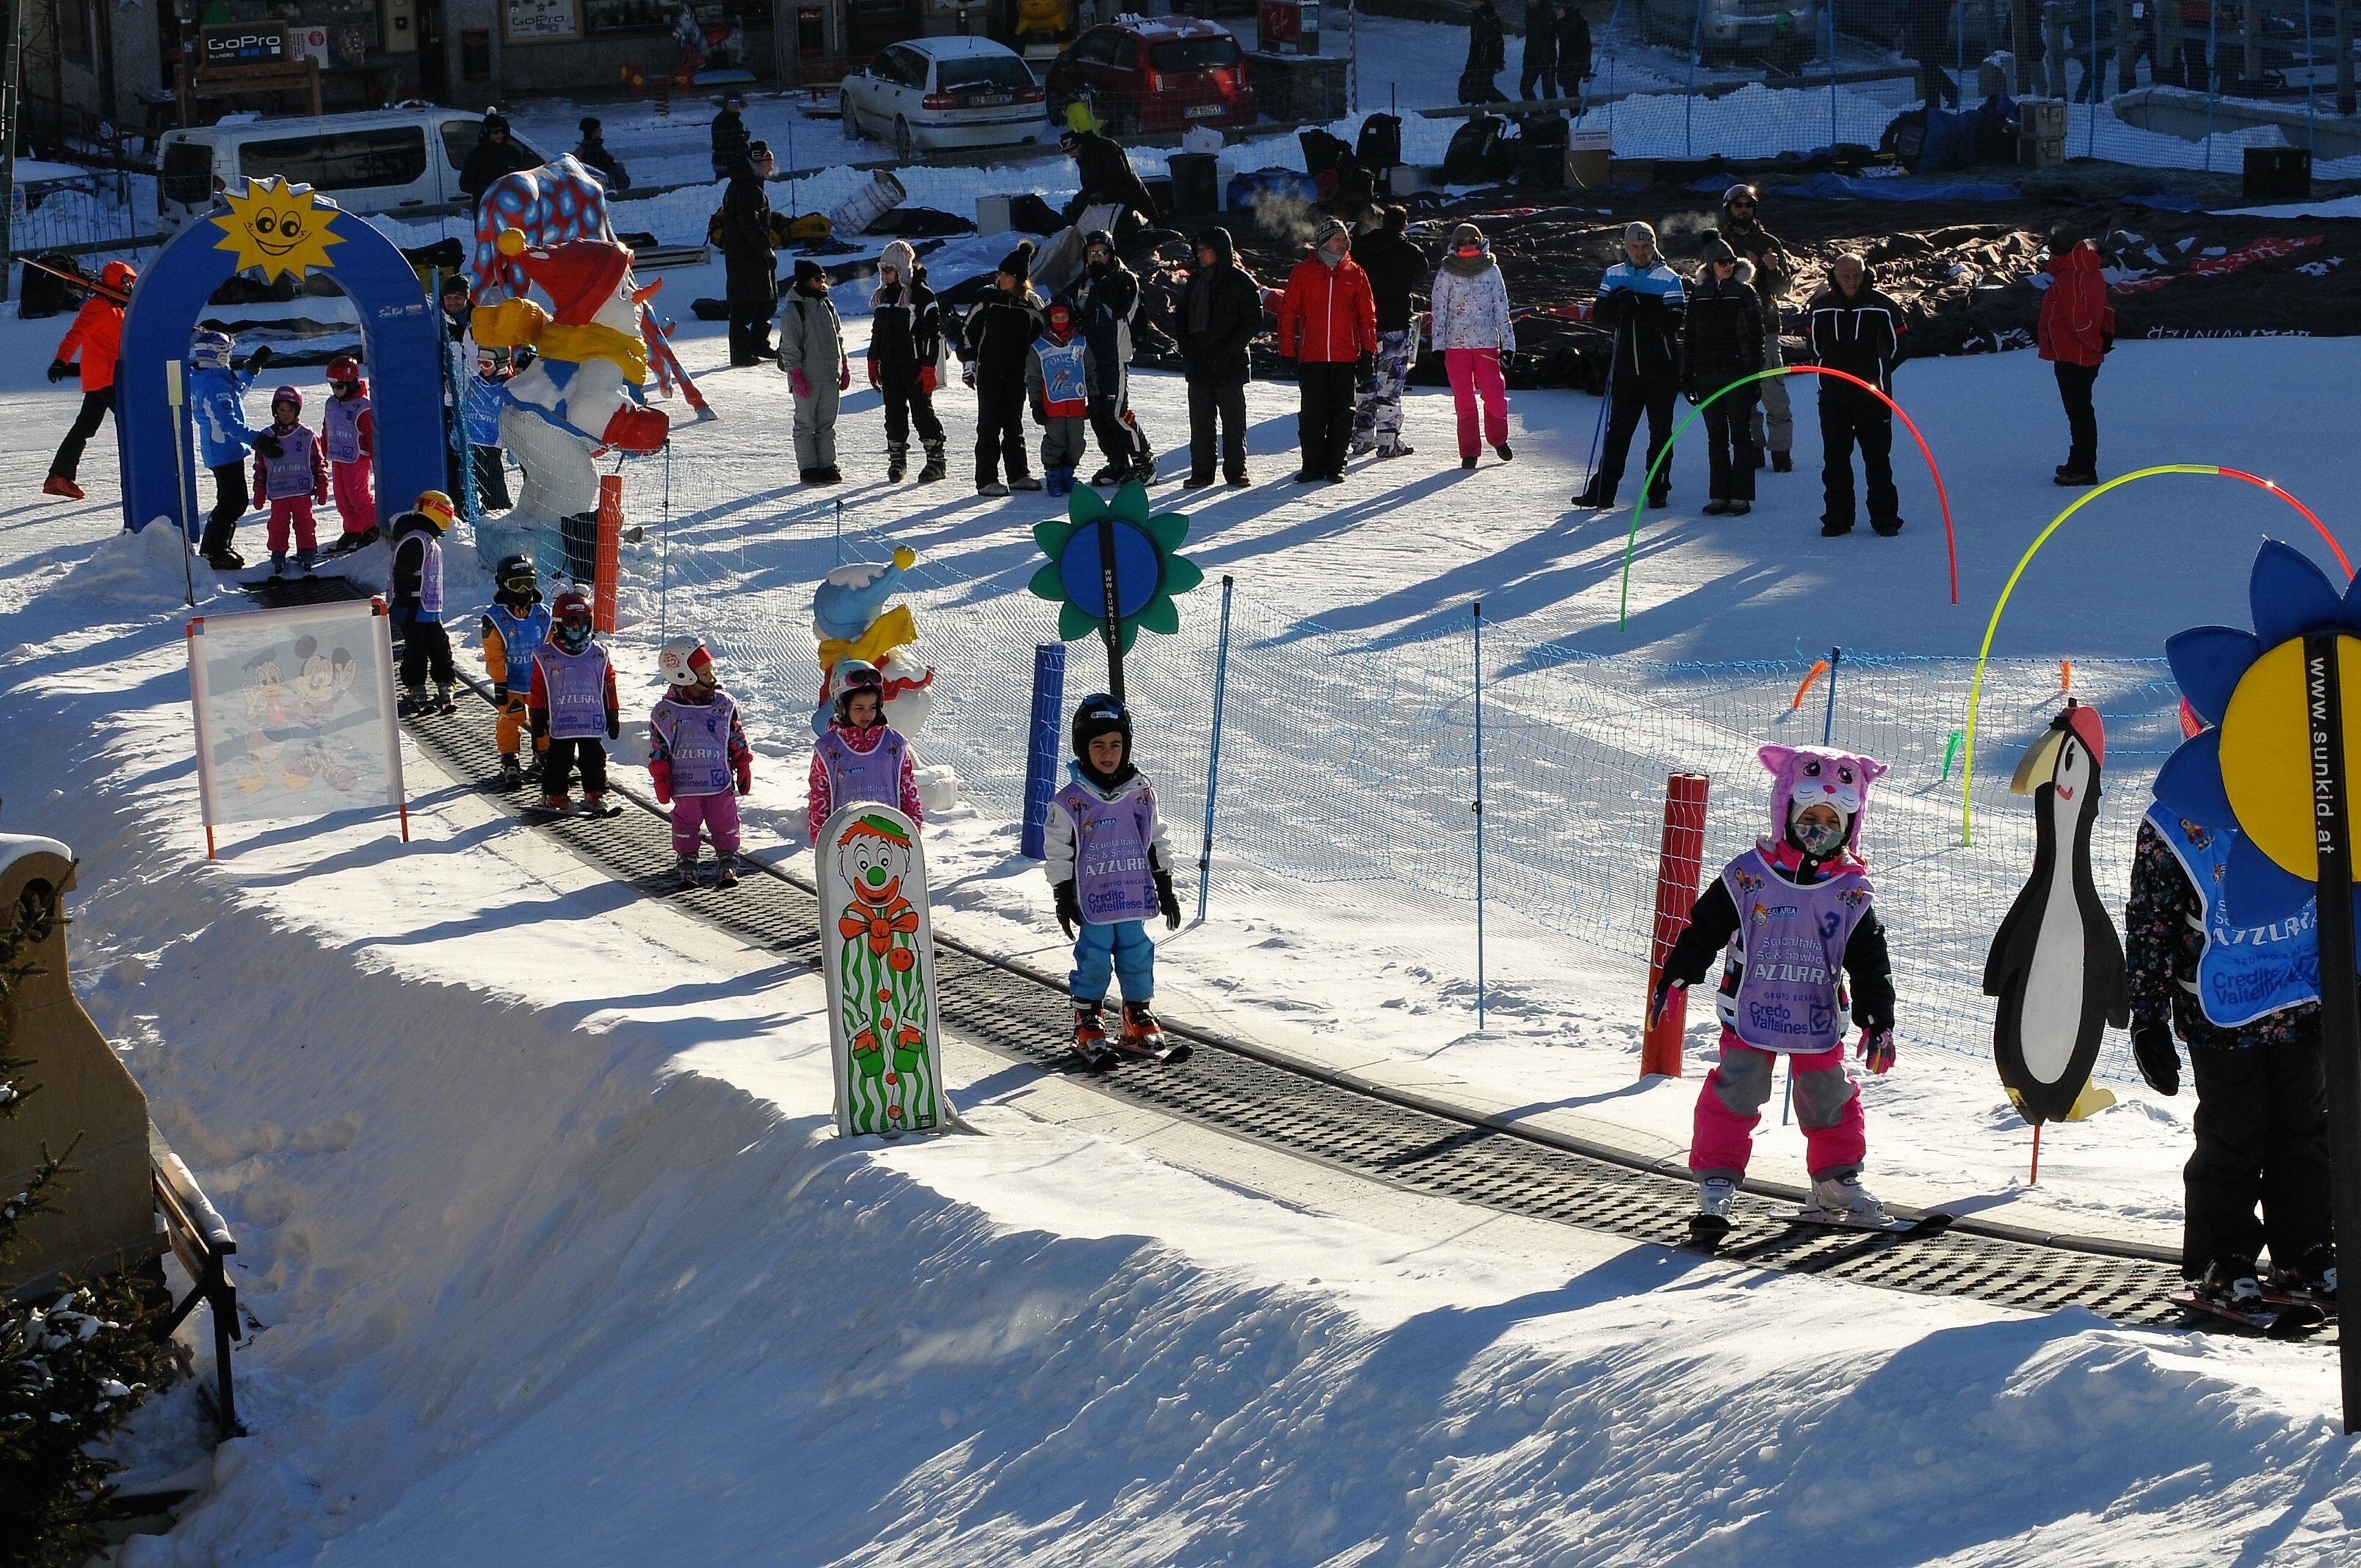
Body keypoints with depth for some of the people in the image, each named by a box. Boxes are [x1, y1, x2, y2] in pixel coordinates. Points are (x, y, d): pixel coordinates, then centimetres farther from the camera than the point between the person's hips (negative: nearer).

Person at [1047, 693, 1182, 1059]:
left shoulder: (1141, 792, 4)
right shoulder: (1071, 800, -7)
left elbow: (1157, 843, 12)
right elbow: (1058, 851, -2)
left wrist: (1166, 890, 13)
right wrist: (1064, 899, -3)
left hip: (1134, 895, 3)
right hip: (1092, 900, -3)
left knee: (1137, 957, 8)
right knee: (1094, 959, 1)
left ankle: (1140, 1018, 22)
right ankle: (1088, 1022, 15)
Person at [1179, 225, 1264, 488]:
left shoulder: (1240, 281, -5)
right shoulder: (1196, 281, 12)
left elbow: (1253, 321, -7)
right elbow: (1182, 317, 18)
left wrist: (1228, 350, -14)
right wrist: (1187, 348, 2)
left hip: (1230, 366, -5)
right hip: (1198, 365, 5)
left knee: (1233, 421, 1)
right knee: (1200, 421, 6)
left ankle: (1236, 471, 8)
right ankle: (1201, 472, 11)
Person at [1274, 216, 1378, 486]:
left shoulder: (1355, 274, 8)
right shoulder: (1303, 272, 4)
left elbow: (1367, 315, 9)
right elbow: (1288, 312, 5)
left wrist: (1368, 353, 3)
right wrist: (1287, 353, -1)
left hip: (1345, 357, 1)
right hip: (1311, 358, -1)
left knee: (1341, 415, 3)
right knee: (1311, 415, -1)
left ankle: (1335, 466, 11)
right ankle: (1312, 466, 6)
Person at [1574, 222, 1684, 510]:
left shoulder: (1669, 279, -5)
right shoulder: (1613, 276, 7)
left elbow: (1673, 323, -15)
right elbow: (1600, 317, 2)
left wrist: (1638, 308, -24)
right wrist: (1616, 304, -19)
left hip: (1661, 370, -3)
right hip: (1626, 367, 3)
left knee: (1660, 432, 4)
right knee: (1618, 430, 3)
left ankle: (1658, 489, 12)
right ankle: (1602, 490, 5)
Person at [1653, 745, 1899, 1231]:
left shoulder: (1852, 894, -2)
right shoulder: (1747, 877, -7)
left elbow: (1870, 964, 1)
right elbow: (1703, 931, 0)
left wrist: (1878, 1022, -5)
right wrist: (1672, 980, -1)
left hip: (1819, 1022, 2)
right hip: (1751, 1014, -2)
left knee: (1829, 1099, 9)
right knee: (1736, 1095, -6)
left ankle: (1837, 1182, 24)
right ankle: (1717, 1181, 3)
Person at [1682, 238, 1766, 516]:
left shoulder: (1744, 294, -1)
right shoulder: (1699, 297, 8)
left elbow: (1756, 337, -3)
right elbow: (1689, 337, 12)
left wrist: (1754, 375, -9)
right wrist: (1687, 377, 8)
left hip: (1738, 375, -3)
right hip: (1707, 375, 3)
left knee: (1741, 435, 0)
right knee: (1716, 437, 7)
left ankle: (1741, 496, 3)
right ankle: (1720, 495, 11)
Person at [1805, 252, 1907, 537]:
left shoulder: (1882, 308, -2)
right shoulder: (1821, 308, 5)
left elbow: (1896, 348, 8)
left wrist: (1877, 374, 6)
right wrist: (1828, 374, 8)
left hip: (1872, 395, -2)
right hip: (1832, 396, 2)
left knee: (1877, 459, 0)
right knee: (1834, 459, 5)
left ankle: (1884, 517, 6)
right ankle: (1838, 517, 12)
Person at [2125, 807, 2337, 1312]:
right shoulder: (2170, 829, -10)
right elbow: (2150, 927, -5)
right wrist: (2149, 1020, -6)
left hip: (2302, 1010, 4)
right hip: (2222, 1018, -4)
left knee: (2306, 1130, 11)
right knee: (2231, 1137, -1)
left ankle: (2304, 1251, 23)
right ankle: (2221, 1260, 12)